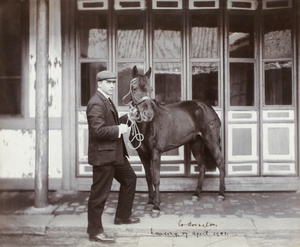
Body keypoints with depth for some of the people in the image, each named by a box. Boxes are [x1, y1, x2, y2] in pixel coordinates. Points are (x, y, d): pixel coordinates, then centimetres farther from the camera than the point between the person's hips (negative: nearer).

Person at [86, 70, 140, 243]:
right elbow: (98, 130, -28)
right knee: (100, 193, -2)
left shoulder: (107, 100, 14)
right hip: (103, 154, -11)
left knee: (130, 178, 23)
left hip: (115, 153, 11)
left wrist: (126, 119, 8)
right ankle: (95, 231, 10)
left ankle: (122, 216, 38)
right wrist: (119, 130, -20)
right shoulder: (96, 103, -19)